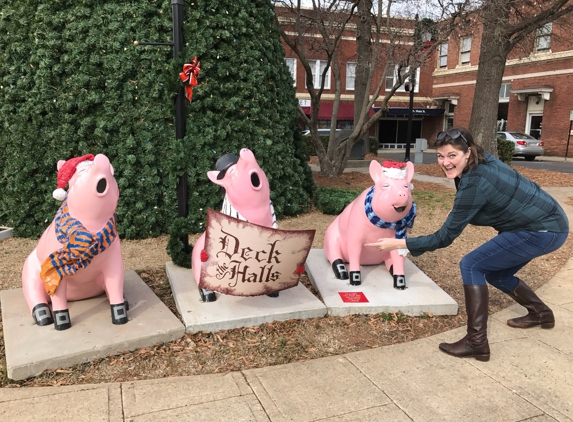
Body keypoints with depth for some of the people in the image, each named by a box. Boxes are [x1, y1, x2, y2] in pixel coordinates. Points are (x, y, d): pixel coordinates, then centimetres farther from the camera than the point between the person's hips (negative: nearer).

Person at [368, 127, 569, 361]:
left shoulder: (474, 183, -26)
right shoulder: (482, 162, -1)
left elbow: (445, 237, -22)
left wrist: (397, 243, -22)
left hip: (545, 230, -9)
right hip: (546, 223, 9)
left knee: (471, 265, -14)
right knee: (496, 273, 19)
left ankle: (476, 343, -11)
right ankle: (540, 313, 41)